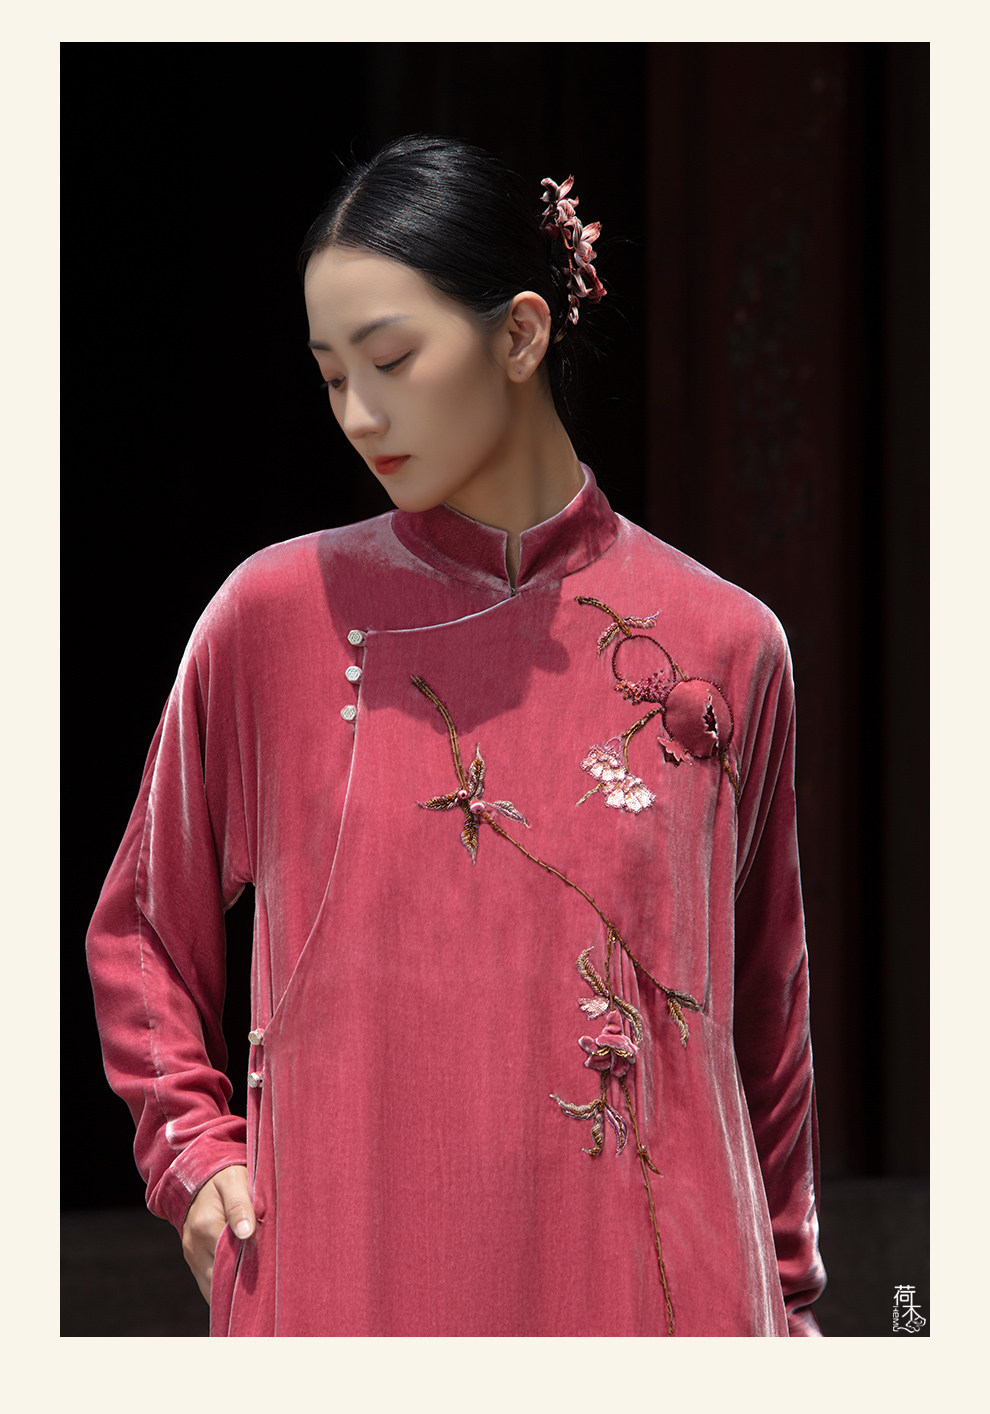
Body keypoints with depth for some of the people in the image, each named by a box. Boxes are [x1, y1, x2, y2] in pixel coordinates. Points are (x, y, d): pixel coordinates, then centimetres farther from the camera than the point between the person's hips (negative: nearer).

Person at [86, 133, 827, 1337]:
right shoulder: (274, 615, 2)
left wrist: (787, 1295, 15)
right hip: (341, 1275, 0)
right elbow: (139, 933, 15)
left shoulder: (722, 642, 3)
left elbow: (765, 1008, 12)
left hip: (651, 1280, 1)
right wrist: (196, 1150, 2)